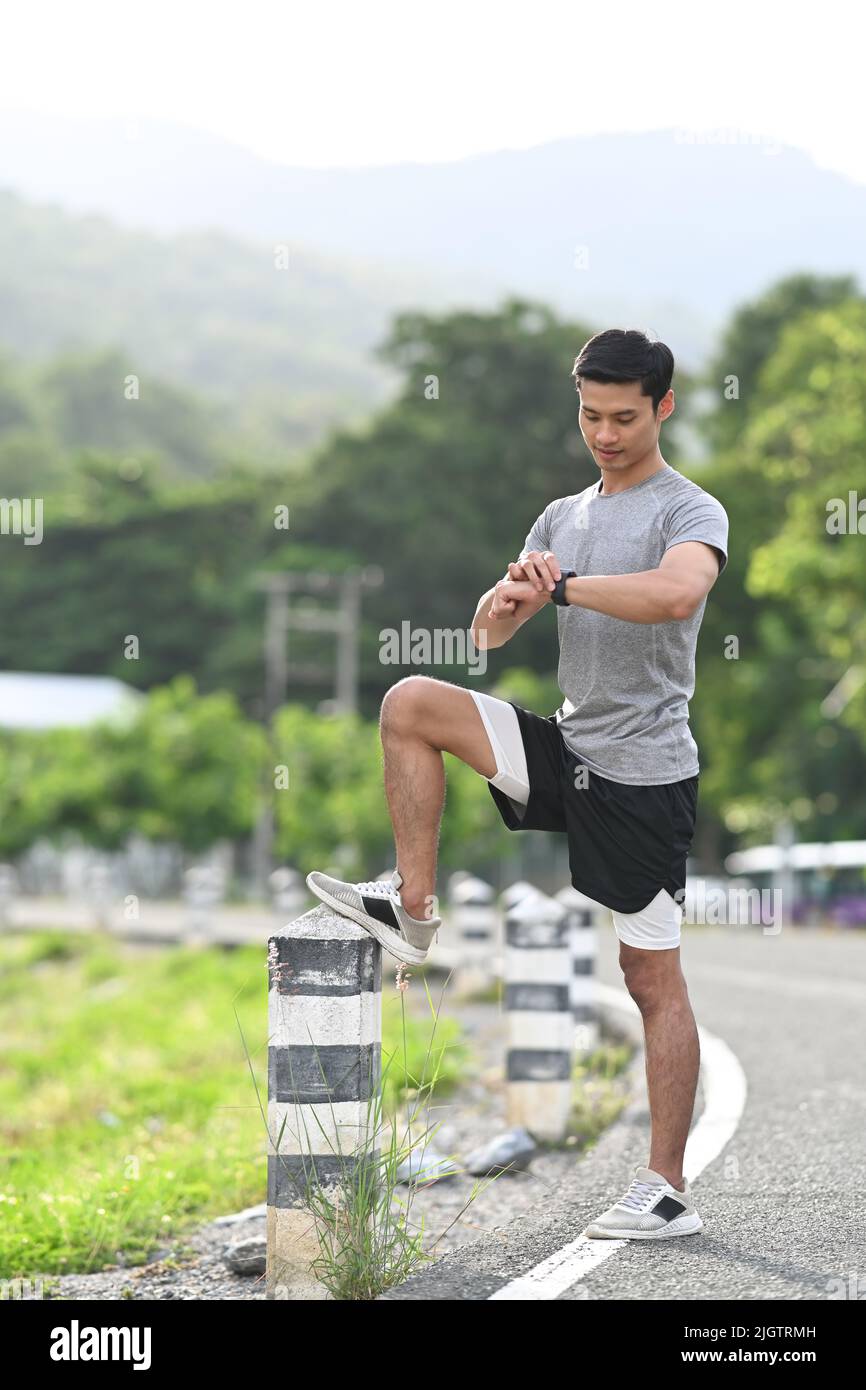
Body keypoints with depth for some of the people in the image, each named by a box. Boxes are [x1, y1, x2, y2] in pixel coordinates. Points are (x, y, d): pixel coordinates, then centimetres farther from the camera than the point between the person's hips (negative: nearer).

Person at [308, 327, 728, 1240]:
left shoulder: (690, 511, -8)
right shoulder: (564, 515, 14)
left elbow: (678, 592, -32)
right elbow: (490, 633, 12)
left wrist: (562, 584, -24)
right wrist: (510, 600, -11)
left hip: (645, 775, -6)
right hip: (567, 750, 6)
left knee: (652, 976, -3)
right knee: (411, 703, -8)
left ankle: (667, 1191, 2)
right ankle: (412, 908, -5)